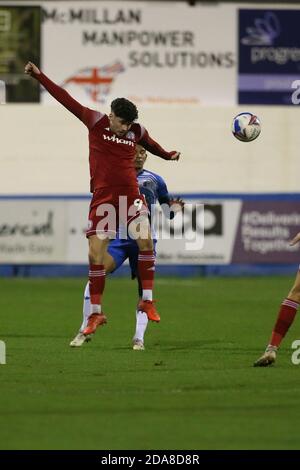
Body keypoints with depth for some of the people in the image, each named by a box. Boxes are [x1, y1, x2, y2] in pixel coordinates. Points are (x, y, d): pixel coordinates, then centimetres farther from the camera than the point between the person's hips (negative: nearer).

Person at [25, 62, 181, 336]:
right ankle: (96, 312, 6)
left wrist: (168, 155, 42)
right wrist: (39, 76, -4)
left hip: (130, 194, 1)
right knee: (96, 252, -4)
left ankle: (147, 300, -9)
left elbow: (150, 144, 29)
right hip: (103, 197, -1)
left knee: (145, 240, -19)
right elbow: (65, 99, -2)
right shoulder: (96, 122, -1)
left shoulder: (136, 131, 5)